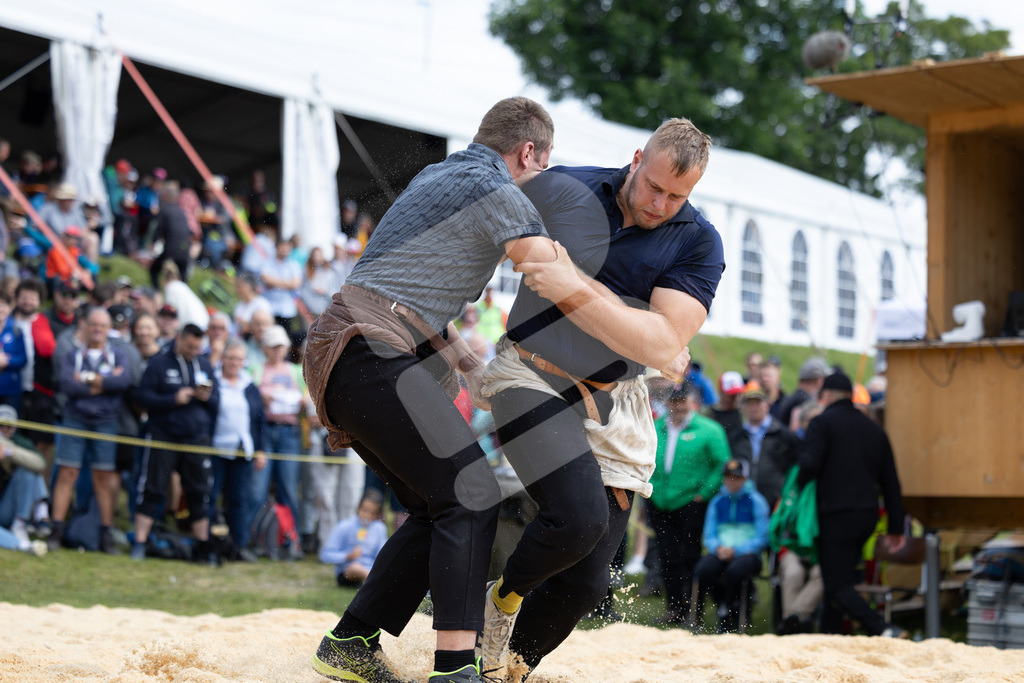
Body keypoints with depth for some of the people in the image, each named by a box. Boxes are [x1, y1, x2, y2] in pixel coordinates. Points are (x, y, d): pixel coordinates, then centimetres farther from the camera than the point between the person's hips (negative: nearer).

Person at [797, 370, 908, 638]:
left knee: (837, 586, -6)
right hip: (868, 515, 7)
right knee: (839, 580, 17)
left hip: (836, 515, -7)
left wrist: (798, 486, 2)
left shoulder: (823, 422, -2)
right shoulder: (873, 428, 16)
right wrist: (896, 527, 19)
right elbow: (891, 482, 16)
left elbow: (809, 463, -19)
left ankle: (883, 630, -23)